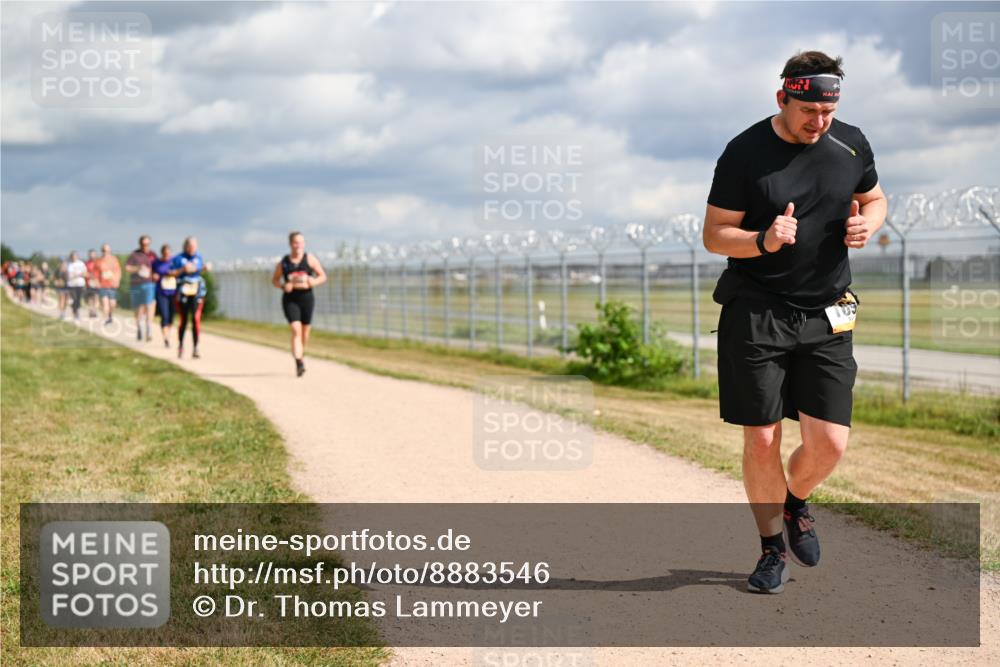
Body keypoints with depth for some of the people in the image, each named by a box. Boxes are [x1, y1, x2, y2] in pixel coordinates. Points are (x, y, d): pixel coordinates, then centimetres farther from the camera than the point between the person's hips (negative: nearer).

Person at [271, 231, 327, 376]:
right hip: (290, 300, -2)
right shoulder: (283, 263, 0)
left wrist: (314, 282, -16)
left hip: (307, 298, 2)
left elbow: (323, 276, 5)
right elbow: (274, 280, 11)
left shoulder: (310, 259, 0)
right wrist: (283, 286, -10)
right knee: (296, 330, -17)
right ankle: (299, 362, -24)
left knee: (305, 332, 13)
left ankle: (301, 354, 41)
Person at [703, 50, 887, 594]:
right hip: (755, 314, -3)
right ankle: (773, 546, 21)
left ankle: (796, 501, 31)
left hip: (826, 315, 3)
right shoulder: (745, 152, -8)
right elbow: (714, 235, -5)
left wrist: (868, 223, -4)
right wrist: (764, 241, -24)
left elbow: (873, 198, 20)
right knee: (761, 441, -1)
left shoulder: (851, 144, 3)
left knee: (830, 443, -3)